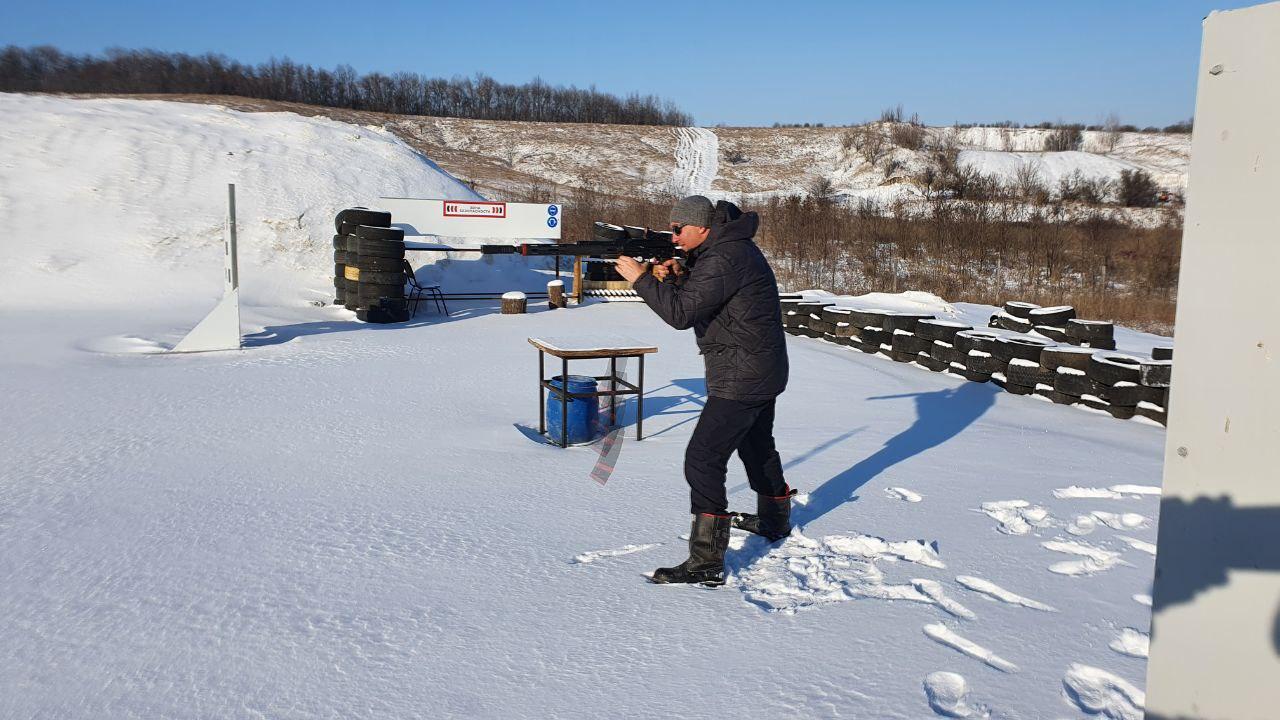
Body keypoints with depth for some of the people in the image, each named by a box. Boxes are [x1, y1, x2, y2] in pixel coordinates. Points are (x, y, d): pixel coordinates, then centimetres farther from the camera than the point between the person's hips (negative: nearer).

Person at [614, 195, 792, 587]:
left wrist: (642, 278, -19)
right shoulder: (734, 247, 11)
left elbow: (681, 314, -27)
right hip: (763, 373, 11)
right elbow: (700, 298, 17)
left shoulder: (722, 259, -22)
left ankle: (706, 562, -11)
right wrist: (677, 277, -2)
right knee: (757, 447, 28)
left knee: (702, 459, -12)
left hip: (739, 379, -11)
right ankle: (775, 520, 48)